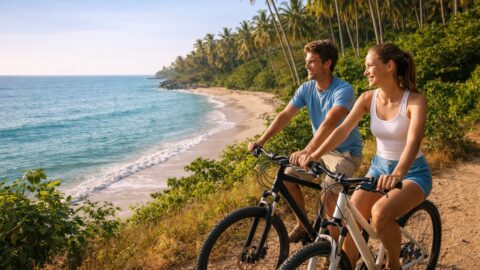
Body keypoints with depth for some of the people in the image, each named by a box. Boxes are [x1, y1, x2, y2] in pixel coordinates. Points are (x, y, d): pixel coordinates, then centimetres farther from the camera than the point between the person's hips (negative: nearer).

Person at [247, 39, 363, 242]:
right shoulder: (306, 89, -3)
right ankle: (302, 225, 12)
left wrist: (306, 151, -50)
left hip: (346, 152, -6)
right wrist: (261, 141, -21)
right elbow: (285, 115, -9)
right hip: (321, 149, 7)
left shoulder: (343, 90, -24)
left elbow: (329, 123, -38)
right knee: (287, 177, -9)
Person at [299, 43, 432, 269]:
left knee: (380, 212, -31)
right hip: (379, 167, 5)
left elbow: (413, 141, -34)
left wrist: (397, 175, -53)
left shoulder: (415, 101, -19)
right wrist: (315, 155, -31)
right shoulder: (368, 99, -5)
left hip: (412, 172, -5)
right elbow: (343, 130, -15)